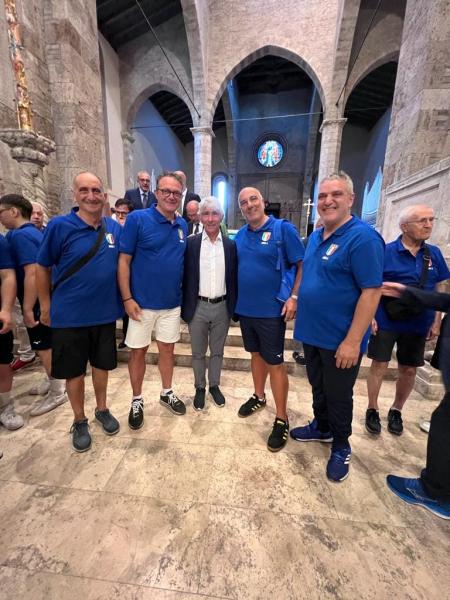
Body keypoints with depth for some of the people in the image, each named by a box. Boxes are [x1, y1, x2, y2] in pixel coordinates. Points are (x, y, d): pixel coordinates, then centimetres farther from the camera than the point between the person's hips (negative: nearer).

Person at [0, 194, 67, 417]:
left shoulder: (21, 235, -16)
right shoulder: (34, 232, 14)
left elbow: (32, 273, -26)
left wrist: (27, 308, -23)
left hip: (37, 302, -9)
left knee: (44, 348, 2)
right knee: (49, 347, 19)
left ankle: (58, 393, 15)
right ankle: (57, 384, 33)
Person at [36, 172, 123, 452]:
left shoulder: (115, 228, 0)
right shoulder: (59, 226, -9)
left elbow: (122, 264, 9)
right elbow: (43, 267, -1)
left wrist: (125, 298, 5)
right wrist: (46, 306, 2)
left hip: (105, 312, 3)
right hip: (70, 315, -2)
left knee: (102, 364, 17)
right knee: (74, 371, 12)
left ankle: (102, 410, 40)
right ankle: (80, 421, 34)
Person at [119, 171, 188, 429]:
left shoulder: (183, 225, 6)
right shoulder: (137, 219, -8)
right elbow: (124, 261, -9)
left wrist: (184, 294, 8)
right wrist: (127, 298, -13)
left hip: (173, 303, 4)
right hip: (143, 302, -3)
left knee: (168, 349, 15)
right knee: (139, 351, 10)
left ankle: (167, 392, 36)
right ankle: (137, 400, 31)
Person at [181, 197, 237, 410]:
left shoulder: (230, 245, 1)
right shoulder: (191, 243, -3)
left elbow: (233, 278, 4)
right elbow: (184, 276, -2)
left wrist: (233, 307, 2)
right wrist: (184, 307, -4)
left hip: (222, 307, 1)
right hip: (198, 307, -1)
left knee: (217, 351, 17)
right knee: (198, 353, 15)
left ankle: (214, 385, 39)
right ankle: (200, 388, 36)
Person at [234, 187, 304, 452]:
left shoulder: (283, 228, -7)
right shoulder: (240, 235, 8)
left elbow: (303, 265, -8)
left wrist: (294, 297, -18)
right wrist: (235, 299, 9)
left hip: (271, 310, -5)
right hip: (246, 308, 6)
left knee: (275, 363, 2)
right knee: (256, 354, 19)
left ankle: (282, 419, 18)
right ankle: (259, 396, 40)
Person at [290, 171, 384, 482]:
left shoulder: (363, 237, -16)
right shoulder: (315, 236, 9)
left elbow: (372, 291, -20)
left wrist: (352, 341, -22)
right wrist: (296, 298, 11)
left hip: (340, 339, -7)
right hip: (312, 332, 7)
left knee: (338, 396, 12)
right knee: (318, 387, 23)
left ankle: (341, 447, 37)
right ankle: (322, 428, 47)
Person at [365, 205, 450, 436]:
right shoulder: (385, 252, -9)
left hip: (418, 324, 4)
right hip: (385, 322, -4)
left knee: (409, 370, 13)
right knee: (379, 366, 4)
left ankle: (396, 411, 34)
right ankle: (372, 410, 24)